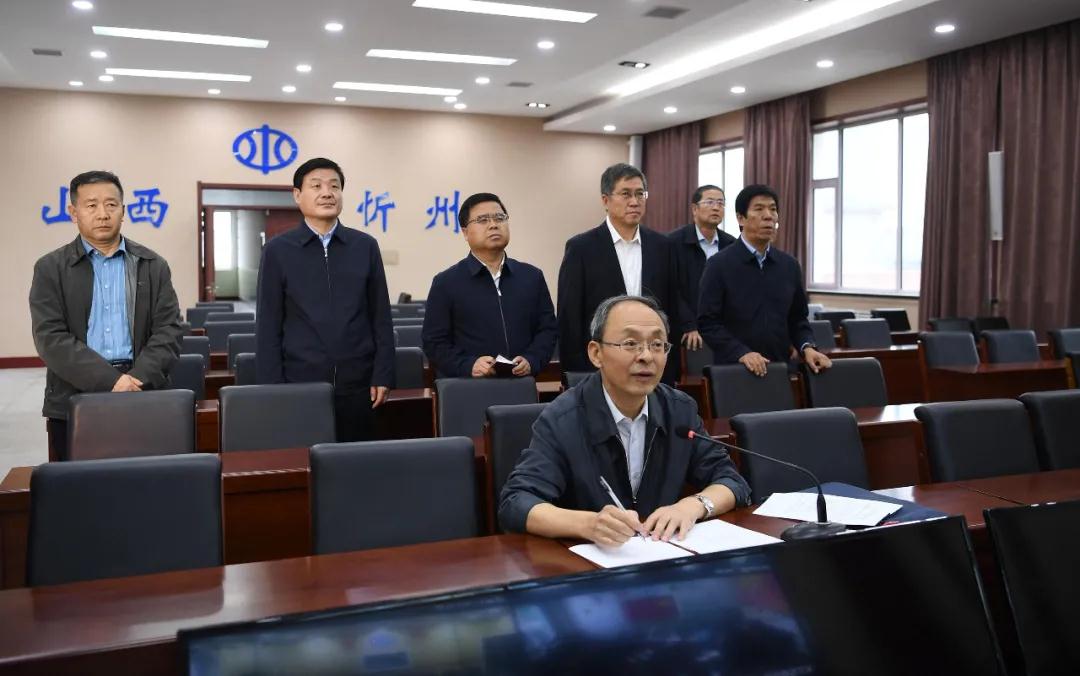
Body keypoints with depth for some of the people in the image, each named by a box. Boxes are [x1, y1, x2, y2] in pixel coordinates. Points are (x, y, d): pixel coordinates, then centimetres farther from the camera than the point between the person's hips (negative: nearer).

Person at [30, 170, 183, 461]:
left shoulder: (153, 265, 9)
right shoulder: (51, 268, 5)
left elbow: (168, 330, 2)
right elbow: (51, 339, -5)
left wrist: (139, 379, -15)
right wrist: (110, 380, -17)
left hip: (142, 397, 1)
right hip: (73, 402, 0)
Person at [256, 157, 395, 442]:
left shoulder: (366, 246, 6)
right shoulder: (277, 250, 3)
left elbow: (381, 317, 7)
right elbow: (268, 325, 2)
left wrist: (382, 375, 1)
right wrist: (271, 387, -3)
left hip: (357, 384, 1)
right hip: (300, 384, -1)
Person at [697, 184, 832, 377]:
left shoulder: (790, 266, 9)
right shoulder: (719, 265, -6)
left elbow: (797, 319, 14)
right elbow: (707, 322, -10)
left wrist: (807, 347, -4)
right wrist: (741, 353, -20)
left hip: (780, 367, 4)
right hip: (733, 369, -4)